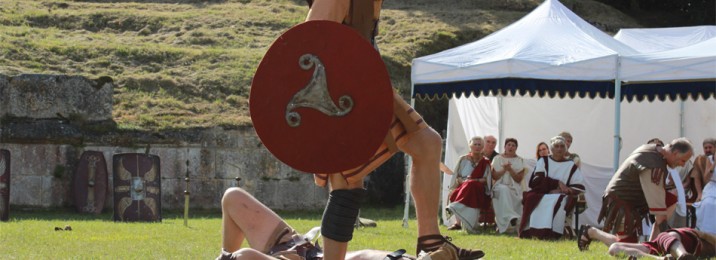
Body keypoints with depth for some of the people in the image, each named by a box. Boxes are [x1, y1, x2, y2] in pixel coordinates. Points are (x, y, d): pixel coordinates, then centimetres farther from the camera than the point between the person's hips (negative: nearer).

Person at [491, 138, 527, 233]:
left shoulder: (520, 161, 12)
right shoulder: (498, 159, 14)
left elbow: (519, 179, 1)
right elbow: (494, 176, 4)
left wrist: (510, 170, -13)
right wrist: (503, 170, -11)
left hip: (515, 189, 1)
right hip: (500, 186, -1)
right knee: (504, 190, -38)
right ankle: (511, 217, -48)